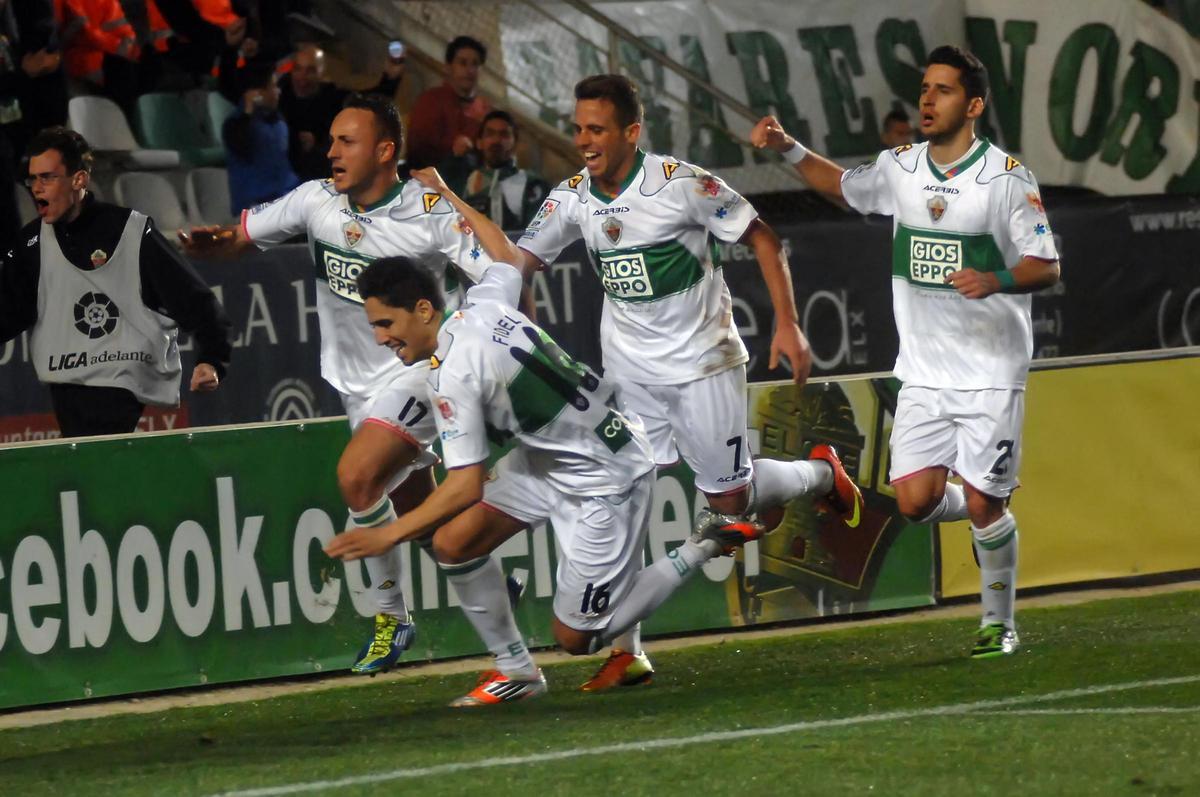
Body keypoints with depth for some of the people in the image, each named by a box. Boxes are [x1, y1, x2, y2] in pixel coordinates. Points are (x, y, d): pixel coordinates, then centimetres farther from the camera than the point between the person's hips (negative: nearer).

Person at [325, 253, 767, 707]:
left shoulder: (453, 377, -28)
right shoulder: (483, 302, -5)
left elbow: (466, 489, -27)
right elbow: (510, 262, 20)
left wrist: (387, 536, -22)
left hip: (603, 480, -9)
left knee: (577, 638, 1)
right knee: (454, 542, -1)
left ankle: (701, 548, 9)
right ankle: (515, 671, 12)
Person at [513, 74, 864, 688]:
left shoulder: (681, 183, -18)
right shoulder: (571, 198, -3)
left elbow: (762, 240, -10)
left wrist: (787, 326, -14)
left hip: (702, 360, -4)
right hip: (628, 370, 4)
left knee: (728, 499, 2)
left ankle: (819, 474, 35)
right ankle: (626, 651, -3)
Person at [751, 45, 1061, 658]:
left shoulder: (1007, 178, -9)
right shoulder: (899, 169, 6)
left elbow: (1047, 266, -10)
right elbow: (844, 187, 27)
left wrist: (996, 280, -30)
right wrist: (789, 149, 13)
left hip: (991, 371, -4)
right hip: (924, 373, 4)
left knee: (984, 507, -4)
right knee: (916, 501, -8)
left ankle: (999, 623, 15)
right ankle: (985, 511, 26)